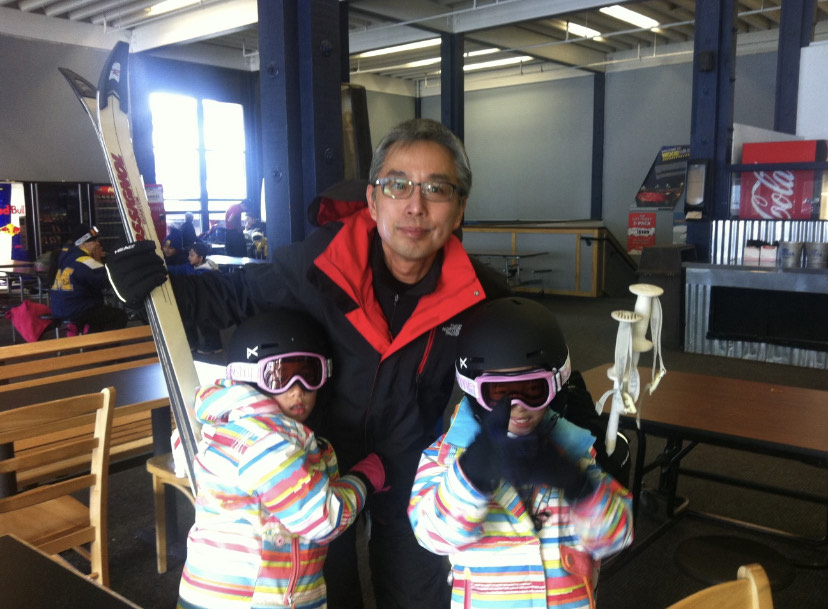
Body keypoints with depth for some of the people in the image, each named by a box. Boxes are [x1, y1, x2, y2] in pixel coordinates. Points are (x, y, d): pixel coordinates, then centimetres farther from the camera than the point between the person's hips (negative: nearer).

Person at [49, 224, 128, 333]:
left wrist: (97, 259, 1)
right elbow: (107, 282, -18)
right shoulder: (85, 261, -18)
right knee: (121, 316, -9)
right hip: (76, 311, -10)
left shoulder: (67, 254, 10)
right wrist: (98, 260, -6)